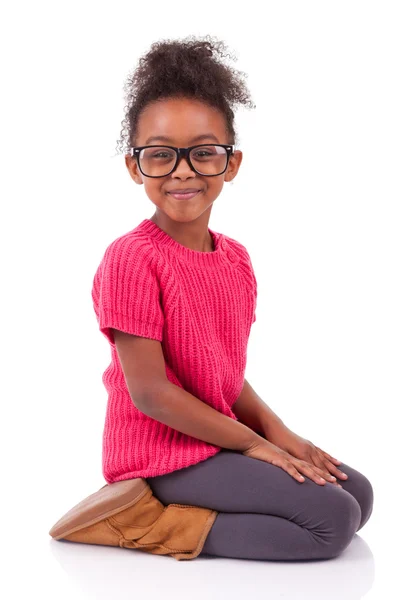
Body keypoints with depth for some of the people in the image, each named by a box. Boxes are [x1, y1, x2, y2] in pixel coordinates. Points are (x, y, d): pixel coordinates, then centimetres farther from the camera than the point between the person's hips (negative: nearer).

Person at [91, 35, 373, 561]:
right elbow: (149, 392, -20)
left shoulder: (236, 258, 6)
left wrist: (277, 431, -4)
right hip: (161, 453, -8)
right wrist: (254, 443, -15)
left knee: (358, 493, 5)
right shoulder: (131, 259, -18)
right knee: (332, 518, -15)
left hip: (222, 436, 9)